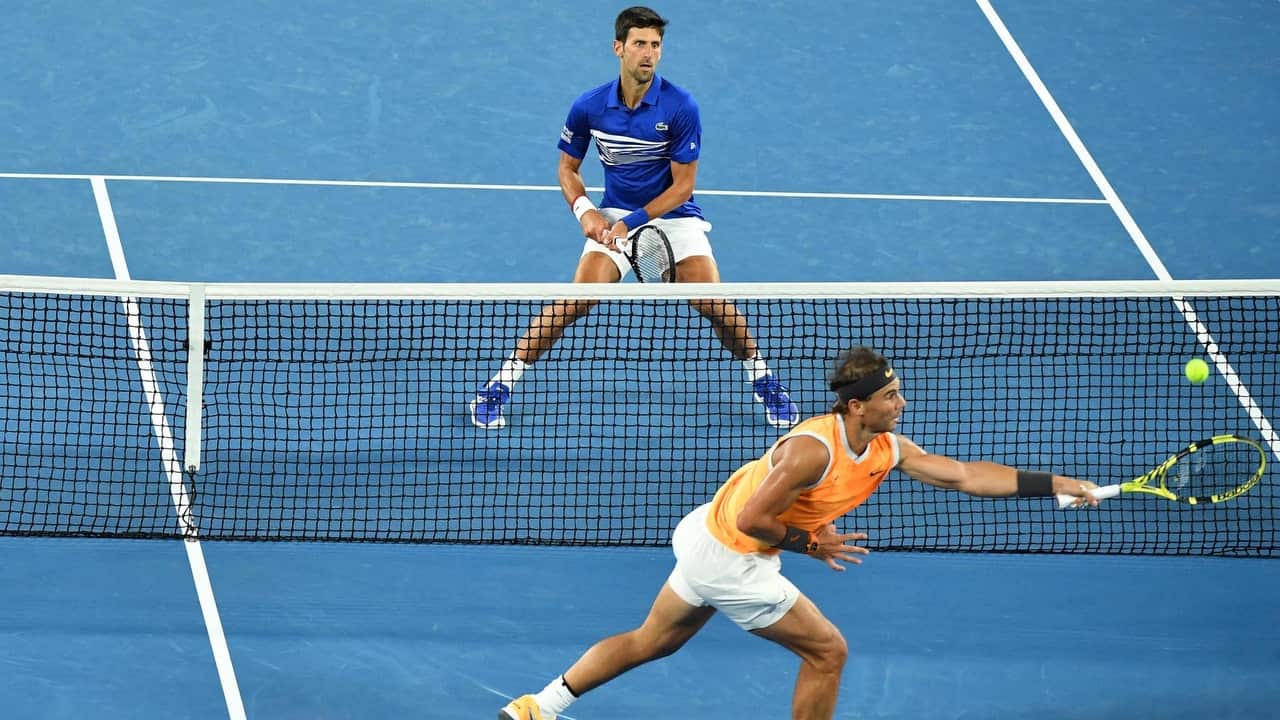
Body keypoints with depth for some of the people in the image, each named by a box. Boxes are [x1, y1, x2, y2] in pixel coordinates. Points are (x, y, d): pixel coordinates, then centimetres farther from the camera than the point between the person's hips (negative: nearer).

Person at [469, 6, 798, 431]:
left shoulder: (680, 107, -17)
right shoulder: (588, 107, -10)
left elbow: (683, 185, -13)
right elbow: (568, 166, 5)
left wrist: (632, 222, -21)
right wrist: (583, 210, -14)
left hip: (673, 216, -1)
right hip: (613, 217, 1)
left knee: (714, 305, -12)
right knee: (577, 299, -17)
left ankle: (762, 380, 14)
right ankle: (501, 384, -9)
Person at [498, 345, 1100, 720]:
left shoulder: (888, 449, -2)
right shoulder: (814, 450, -29)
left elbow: (964, 475, -3)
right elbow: (753, 519, -27)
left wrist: (1053, 484, -8)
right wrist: (811, 544, -15)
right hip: (733, 559, -9)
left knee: (652, 642, 21)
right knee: (826, 651, 1)